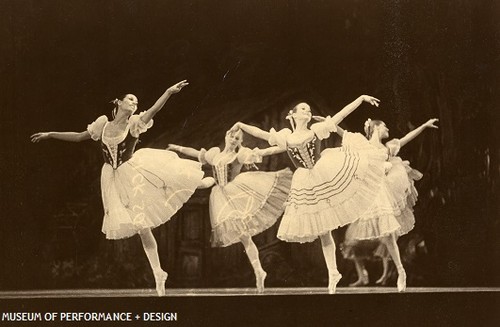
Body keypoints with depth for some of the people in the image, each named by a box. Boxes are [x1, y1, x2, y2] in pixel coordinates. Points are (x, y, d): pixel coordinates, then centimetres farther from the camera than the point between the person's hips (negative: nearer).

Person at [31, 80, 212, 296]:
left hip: (135, 172, -3)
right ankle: (157, 273, 11)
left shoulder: (134, 124, -6)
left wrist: (169, 91, -39)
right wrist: (50, 134, 18)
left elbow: (153, 110, -23)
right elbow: (79, 137, 17)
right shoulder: (103, 124, 5)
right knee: (142, 227, 4)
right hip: (116, 180, 3)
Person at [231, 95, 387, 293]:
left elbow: (341, 114, -1)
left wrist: (361, 98, -4)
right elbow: (260, 134, 6)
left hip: (327, 174, 0)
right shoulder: (286, 137, 4)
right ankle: (332, 273, 11)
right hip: (306, 186, 0)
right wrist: (241, 126, -3)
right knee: (322, 230, 5)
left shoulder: (317, 130, 2)